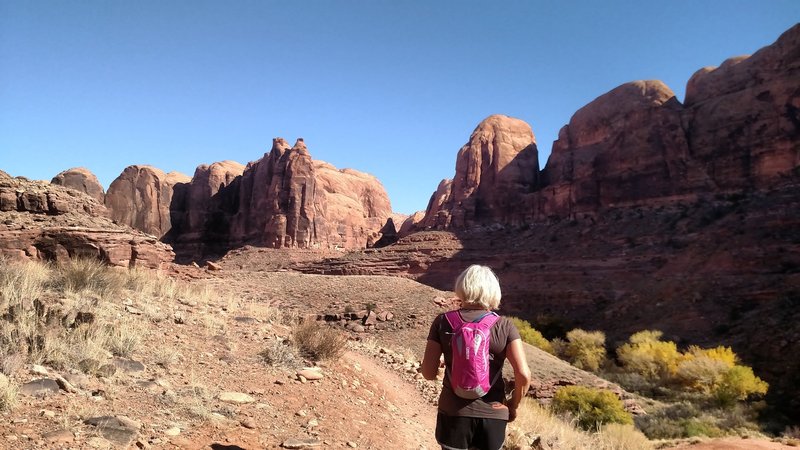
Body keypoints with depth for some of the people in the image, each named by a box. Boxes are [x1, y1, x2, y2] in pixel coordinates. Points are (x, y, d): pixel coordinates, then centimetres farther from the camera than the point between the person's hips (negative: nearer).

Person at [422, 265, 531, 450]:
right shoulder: (505, 326, -6)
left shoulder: (443, 322, -6)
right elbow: (524, 375, -14)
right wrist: (513, 405, 3)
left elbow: (428, 373, -6)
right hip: (492, 414, 1)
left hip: (453, 413, 0)